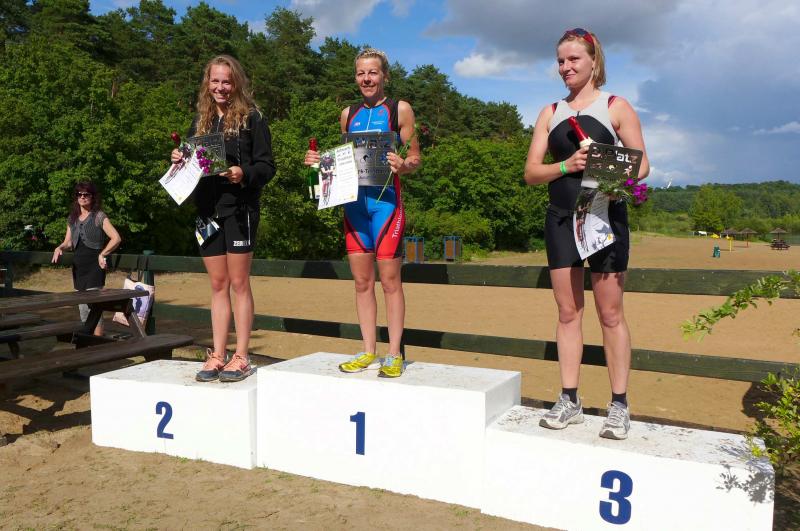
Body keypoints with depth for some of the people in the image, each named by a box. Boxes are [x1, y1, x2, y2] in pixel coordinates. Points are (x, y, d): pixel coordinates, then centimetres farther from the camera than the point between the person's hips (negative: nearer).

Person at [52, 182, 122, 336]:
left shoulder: (99, 216, -5)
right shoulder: (72, 218, 13)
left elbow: (116, 238, -13)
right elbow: (68, 241, 17)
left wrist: (102, 254, -20)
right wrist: (60, 248, -4)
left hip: (94, 265, -7)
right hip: (78, 266, 7)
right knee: (82, 308, 11)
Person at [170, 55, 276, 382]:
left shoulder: (251, 117, -1)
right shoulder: (200, 120, 15)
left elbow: (267, 165, -6)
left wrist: (244, 174, -24)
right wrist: (179, 161, -1)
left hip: (239, 209, -5)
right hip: (207, 210, 5)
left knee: (239, 283, -1)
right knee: (218, 285, 9)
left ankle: (241, 357, 6)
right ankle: (217, 356, 15)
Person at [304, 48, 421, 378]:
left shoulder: (399, 110, 3)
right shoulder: (348, 114, 17)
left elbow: (415, 158, 0)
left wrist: (403, 165, -22)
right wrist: (320, 162, 5)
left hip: (385, 200, -5)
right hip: (353, 200, 5)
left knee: (389, 279, -2)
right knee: (362, 281, 8)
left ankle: (394, 354, 7)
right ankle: (368, 351, 18)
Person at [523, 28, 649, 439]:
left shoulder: (616, 107, 4)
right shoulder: (550, 113, 12)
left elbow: (641, 163, -1)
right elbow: (531, 172, 5)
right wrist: (566, 165, -14)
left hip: (604, 216, -3)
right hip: (561, 219, 3)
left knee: (610, 313, 0)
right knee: (567, 311, 5)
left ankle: (619, 405, 9)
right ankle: (569, 401, 13)